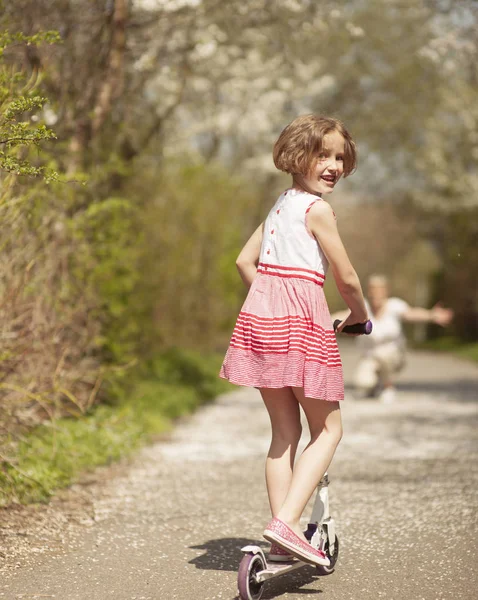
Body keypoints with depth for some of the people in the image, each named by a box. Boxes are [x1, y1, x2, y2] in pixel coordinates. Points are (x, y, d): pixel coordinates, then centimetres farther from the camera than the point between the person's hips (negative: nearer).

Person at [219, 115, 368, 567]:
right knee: (328, 429, 3)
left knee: (284, 431, 12)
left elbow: (244, 261, 20)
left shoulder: (280, 205, 18)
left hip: (261, 312, 8)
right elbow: (346, 278, -7)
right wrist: (359, 316, 11)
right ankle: (286, 522, -13)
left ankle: (281, 539, 11)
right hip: (301, 317, -8)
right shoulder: (317, 209, -8)